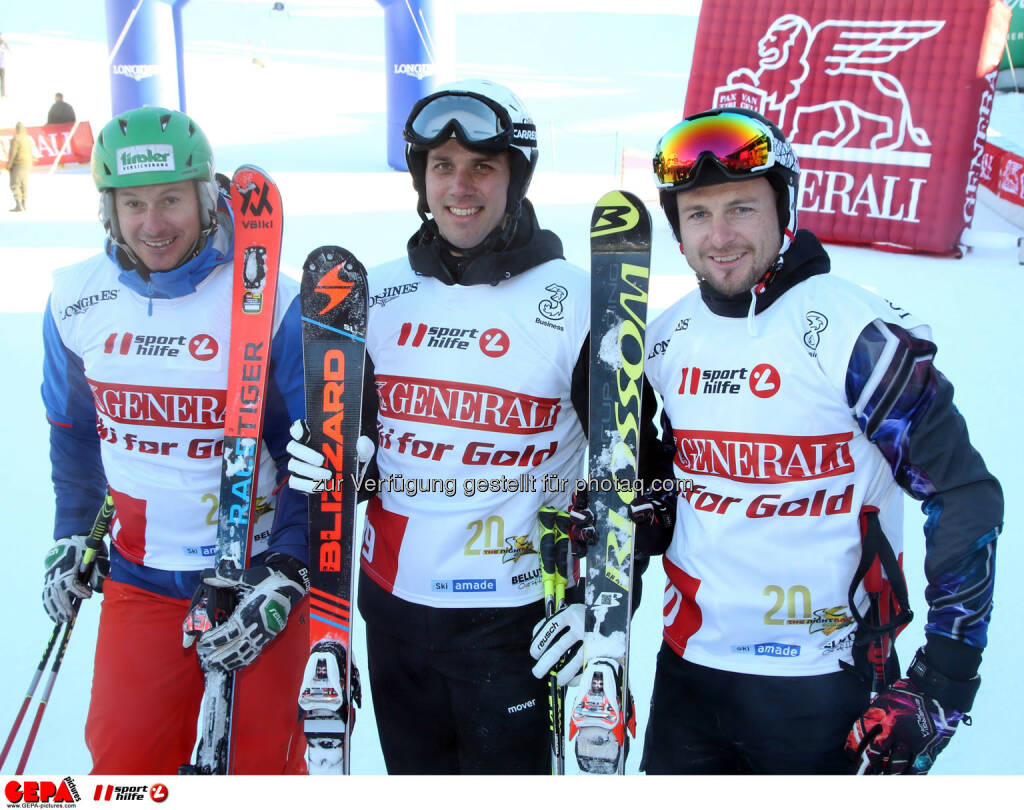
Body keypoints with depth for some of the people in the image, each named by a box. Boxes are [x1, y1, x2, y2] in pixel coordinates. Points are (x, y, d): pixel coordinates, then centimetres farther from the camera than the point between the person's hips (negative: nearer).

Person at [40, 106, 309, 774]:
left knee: (259, 763, 4)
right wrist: (73, 536, 17)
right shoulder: (77, 300, -2)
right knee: (125, 756, 6)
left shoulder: (273, 304, -15)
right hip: (138, 577, 3)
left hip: (256, 571, -3)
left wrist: (285, 576, -15)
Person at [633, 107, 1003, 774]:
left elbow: (967, 495, -13)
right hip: (688, 663, 5)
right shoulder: (669, 338, 2)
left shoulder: (856, 333, -16)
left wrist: (946, 683, -14)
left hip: (821, 683, -5)